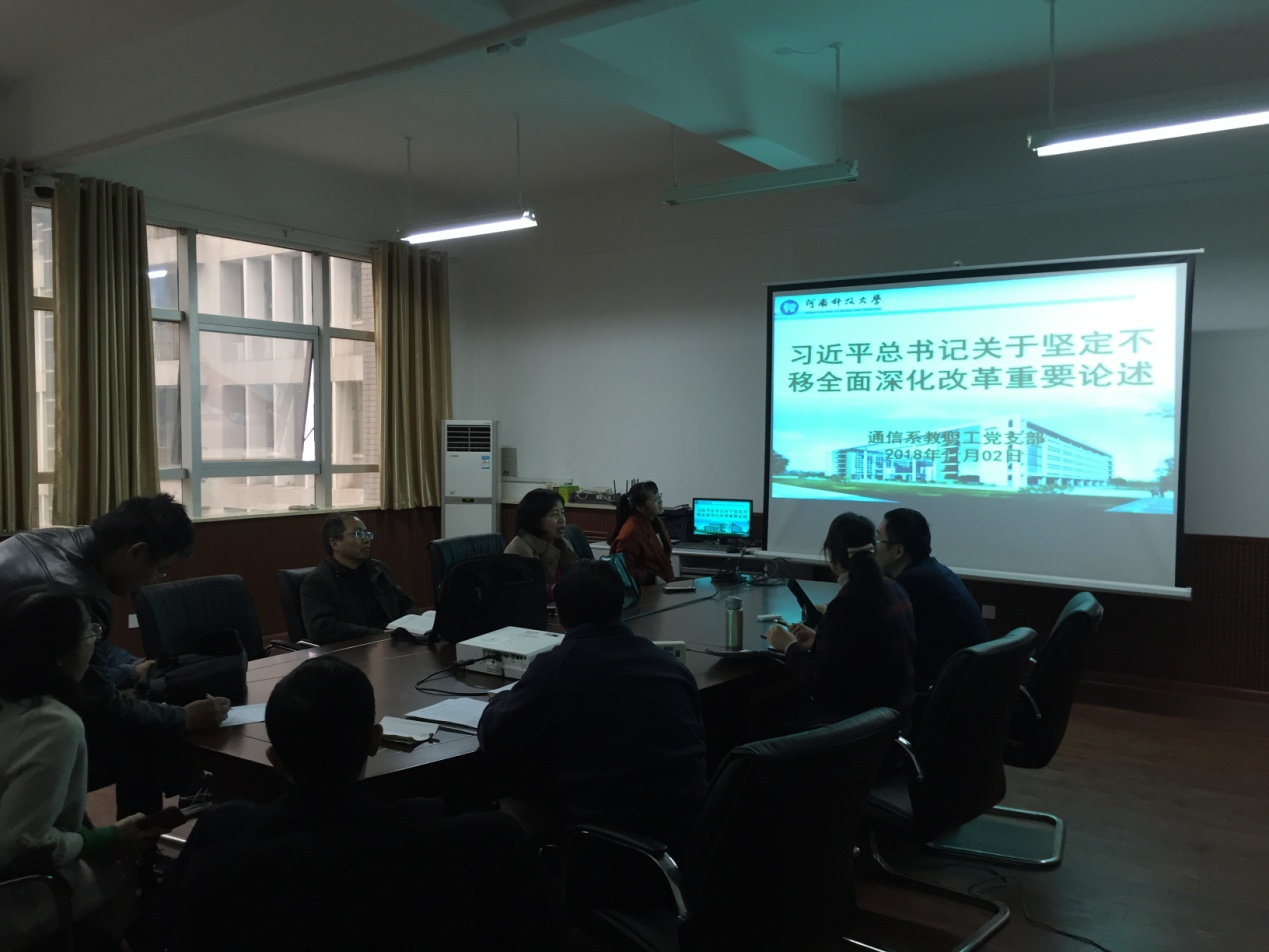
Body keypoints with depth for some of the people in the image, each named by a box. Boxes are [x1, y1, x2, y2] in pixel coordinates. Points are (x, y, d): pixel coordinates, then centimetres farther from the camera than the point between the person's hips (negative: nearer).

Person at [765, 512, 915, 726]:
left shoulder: (847, 605, -23)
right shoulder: (894, 591, 2)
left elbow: (820, 683, -18)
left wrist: (790, 646, -4)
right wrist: (817, 641, 15)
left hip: (860, 716, -8)